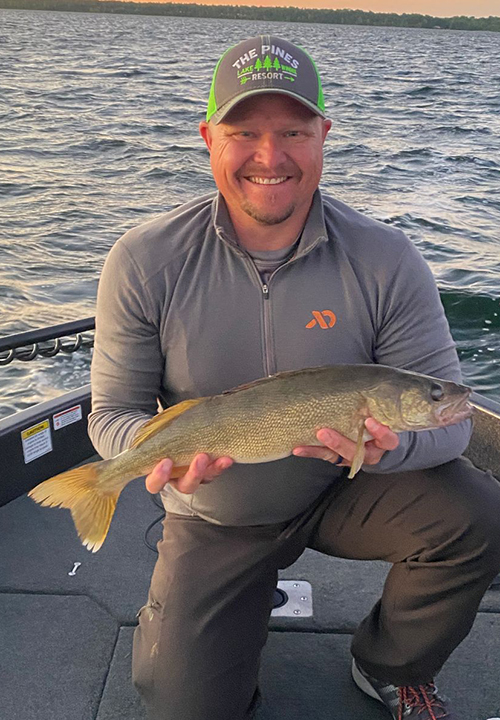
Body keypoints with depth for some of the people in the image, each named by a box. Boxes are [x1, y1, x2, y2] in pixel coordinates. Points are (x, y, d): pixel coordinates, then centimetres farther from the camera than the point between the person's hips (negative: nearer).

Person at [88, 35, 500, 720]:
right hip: (216, 518, 0)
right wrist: (162, 450, -31)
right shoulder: (144, 263, -16)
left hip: (342, 490, 1)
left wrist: (385, 445, -36)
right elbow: (113, 412, -8)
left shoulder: (385, 260, -16)